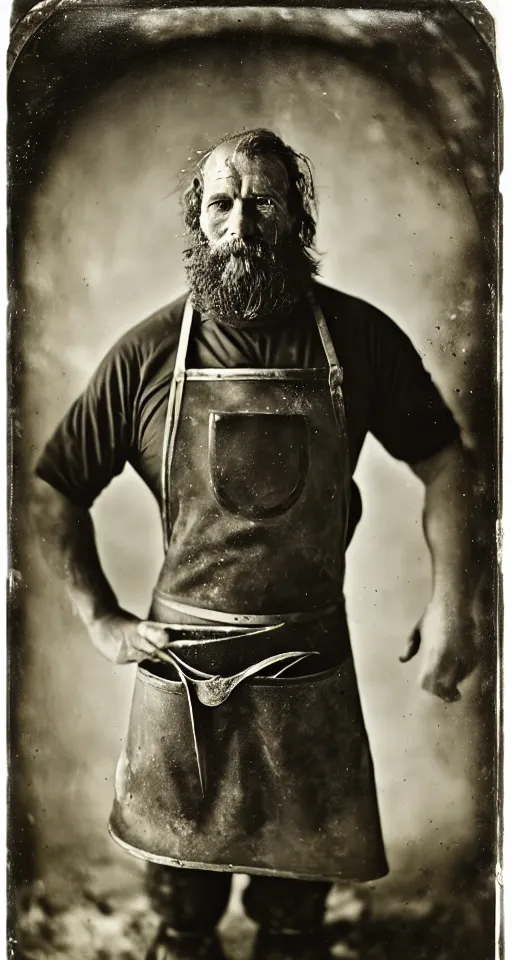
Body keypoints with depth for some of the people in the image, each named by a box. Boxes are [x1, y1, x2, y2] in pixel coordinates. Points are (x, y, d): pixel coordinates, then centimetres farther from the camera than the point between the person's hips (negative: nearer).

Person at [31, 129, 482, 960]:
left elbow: (445, 464, 4)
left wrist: (452, 603, -3)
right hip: (180, 669, 0)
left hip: (310, 670, 0)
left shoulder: (360, 337, -5)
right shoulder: (149, 353, -5)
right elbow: (54, 491, 4)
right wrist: (100, 619, 1)